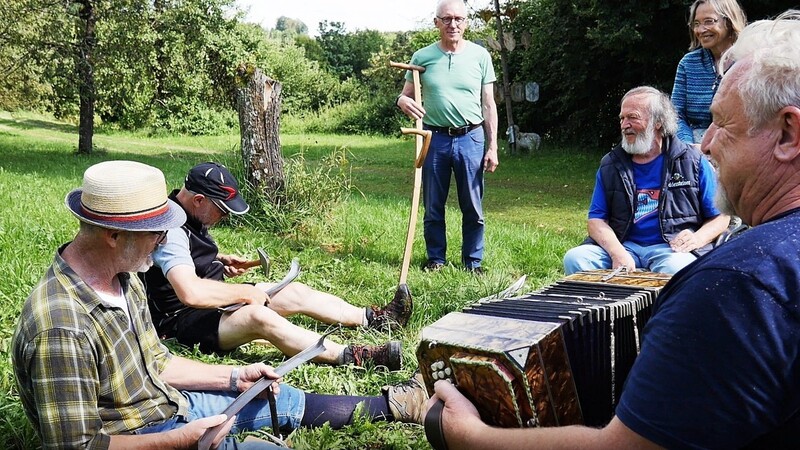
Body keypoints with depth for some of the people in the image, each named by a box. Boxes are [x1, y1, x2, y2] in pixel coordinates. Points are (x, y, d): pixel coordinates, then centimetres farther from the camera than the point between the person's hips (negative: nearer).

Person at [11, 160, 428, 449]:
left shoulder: (121, 277, -2)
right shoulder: (62, 327, -33)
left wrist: (233, 377, 2)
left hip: (165, 404, 9)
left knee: (281, 399, 15)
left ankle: (388, 404, 32)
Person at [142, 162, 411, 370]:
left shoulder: (189, 217, 6)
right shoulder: (170, 232, -26)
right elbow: (190, 293, -39)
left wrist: (220, 260, 8)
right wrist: (246, 292, -25)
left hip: (213, 301, 11)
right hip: (185, 322, -11)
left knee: (296, 293, 5)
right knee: (258, 316, -37)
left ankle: (372, 318, 12)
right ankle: (352, 357, -42)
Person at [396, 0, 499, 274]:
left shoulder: (480, 55, 3)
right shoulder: (422, 57, 3)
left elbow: (488, 105, 5)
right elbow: (404, 95, 10)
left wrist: (492, 147, 0)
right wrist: (404, 102, -16)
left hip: (471, 138, 0)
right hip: (434, 138, 1)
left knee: (473, 207, 4)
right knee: (433, 206, 9)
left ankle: (473, 262, 17)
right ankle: (436, 259, 23)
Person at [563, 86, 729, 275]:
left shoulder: (692, 162, 7)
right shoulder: (610, 166, 13)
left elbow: (721, 216, 10)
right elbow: (596, 220, 6)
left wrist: (697, 238, -13)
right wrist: (617, 252, -15)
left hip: (672, 248, -3)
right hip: (624, 245, 3)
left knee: (675, 268, -38)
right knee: (575, 259, -23)